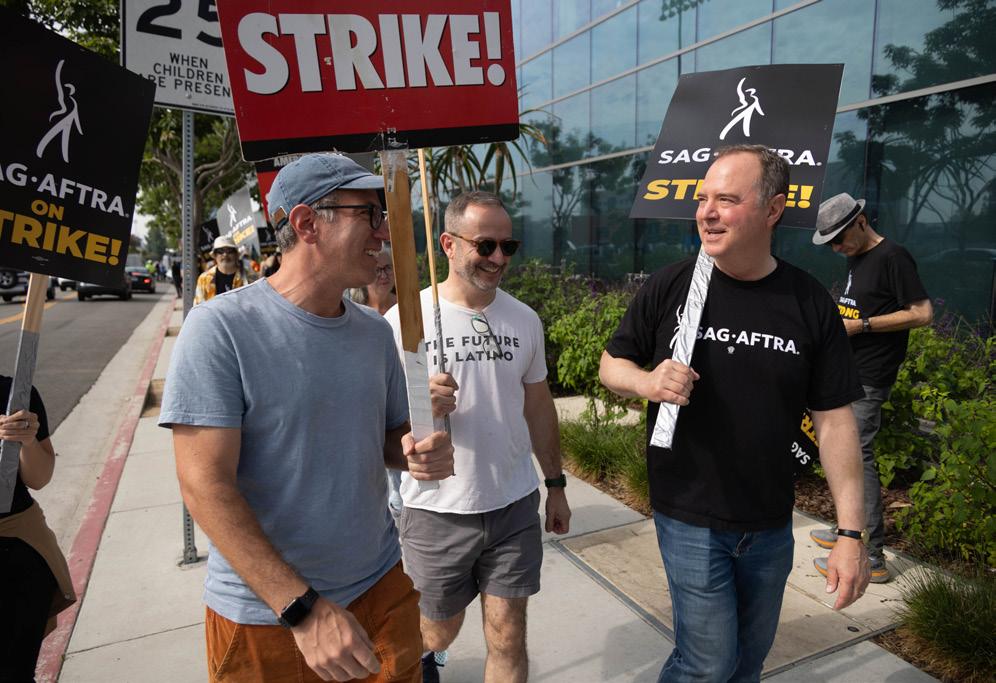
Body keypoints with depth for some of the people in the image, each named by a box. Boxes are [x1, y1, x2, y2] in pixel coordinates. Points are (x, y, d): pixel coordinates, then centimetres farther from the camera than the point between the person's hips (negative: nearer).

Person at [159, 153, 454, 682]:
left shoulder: (375, 331, 1)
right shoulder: (220, 328, -16)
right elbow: (204, 485, -19)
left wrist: (418, 452, -13)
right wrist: (303, 609, -23)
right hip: (263, 614, -4)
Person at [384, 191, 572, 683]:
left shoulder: (524, 319, 2)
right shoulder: (405, 318, -10)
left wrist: (556, 484, 14)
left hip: (515, 505, 3)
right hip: (436, 510, -2)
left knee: (507, 636, 8)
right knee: (441, 629, 19)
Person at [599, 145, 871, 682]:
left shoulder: (809, 302, -6)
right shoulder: (668, 287, -10)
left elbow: (834, 419, -3)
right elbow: (611, 364, 1)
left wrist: (852, 532, -5)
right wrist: (648, 382, -23)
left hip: (771, 525, 3)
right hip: (690, 519, -2)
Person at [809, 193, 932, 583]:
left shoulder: (892, 257, -12)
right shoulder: (855, 258, 15)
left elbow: (923, 314, -17)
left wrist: (860, 325, -19)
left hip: (869, 378, -9)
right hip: (847, 373, 10)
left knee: (857, 456, -8)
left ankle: (872, 557, 0)